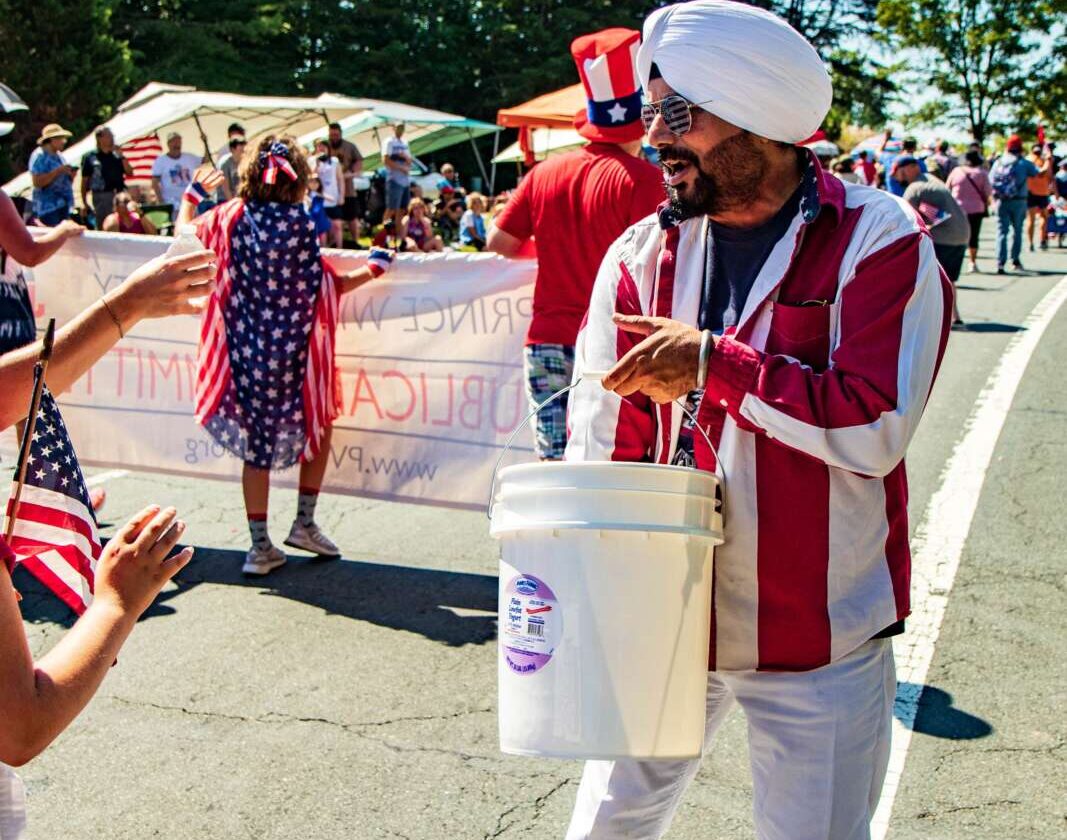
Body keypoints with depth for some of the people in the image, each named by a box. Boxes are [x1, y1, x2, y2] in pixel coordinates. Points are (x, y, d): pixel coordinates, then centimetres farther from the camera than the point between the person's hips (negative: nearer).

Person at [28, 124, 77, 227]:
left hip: (63, 206, 8)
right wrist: (58, 171, -20)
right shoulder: (39, 156, -9)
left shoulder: (59, 156, 17)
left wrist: (70, 176, 3)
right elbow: (37, 182, -18)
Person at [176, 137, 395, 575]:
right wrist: (375, 265, 9)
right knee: (317, 426, 21)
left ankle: (260, 546, 14)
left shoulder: (230, 217, -2)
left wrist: (191, 194, 32)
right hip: (293, 355, -3)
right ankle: (304, 523, 21)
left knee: (256, 442, 11)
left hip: (246, 355, 3)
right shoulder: (304, 225, -10)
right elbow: (333, 285, -6)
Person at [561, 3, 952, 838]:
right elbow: (602, 445, -1)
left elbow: (876, 428, -22)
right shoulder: (643, 254, 0)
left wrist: (714, 362, -22)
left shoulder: (880, 240, -11)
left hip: (818, 643, -3)